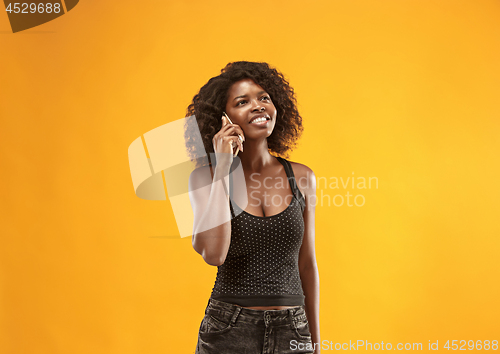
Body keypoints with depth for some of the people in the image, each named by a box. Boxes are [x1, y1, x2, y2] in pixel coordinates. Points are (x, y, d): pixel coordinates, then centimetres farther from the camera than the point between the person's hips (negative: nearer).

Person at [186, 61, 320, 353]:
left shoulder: (301, 178, -1)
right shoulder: (206, 177, -7)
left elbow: (307, 265, 6)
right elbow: (213, 253, -22)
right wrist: (222, 168, -19)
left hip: (292, 330, 2)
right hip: (228, 330, -2)